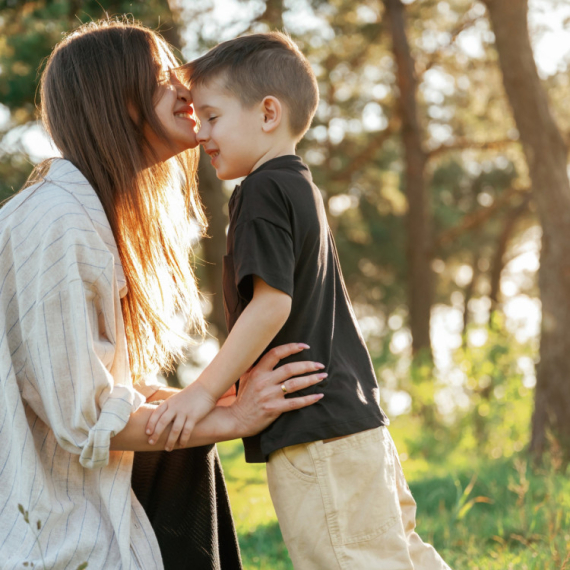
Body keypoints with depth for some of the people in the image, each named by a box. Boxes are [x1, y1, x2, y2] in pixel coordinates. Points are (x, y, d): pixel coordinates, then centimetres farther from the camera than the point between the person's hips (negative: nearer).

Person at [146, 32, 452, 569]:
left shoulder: (263, 190, -10)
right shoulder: (302, 188, 19)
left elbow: (272, 303, -19)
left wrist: (203, 391, -16)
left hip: (314, 431, -10)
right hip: (360, 422, 10)